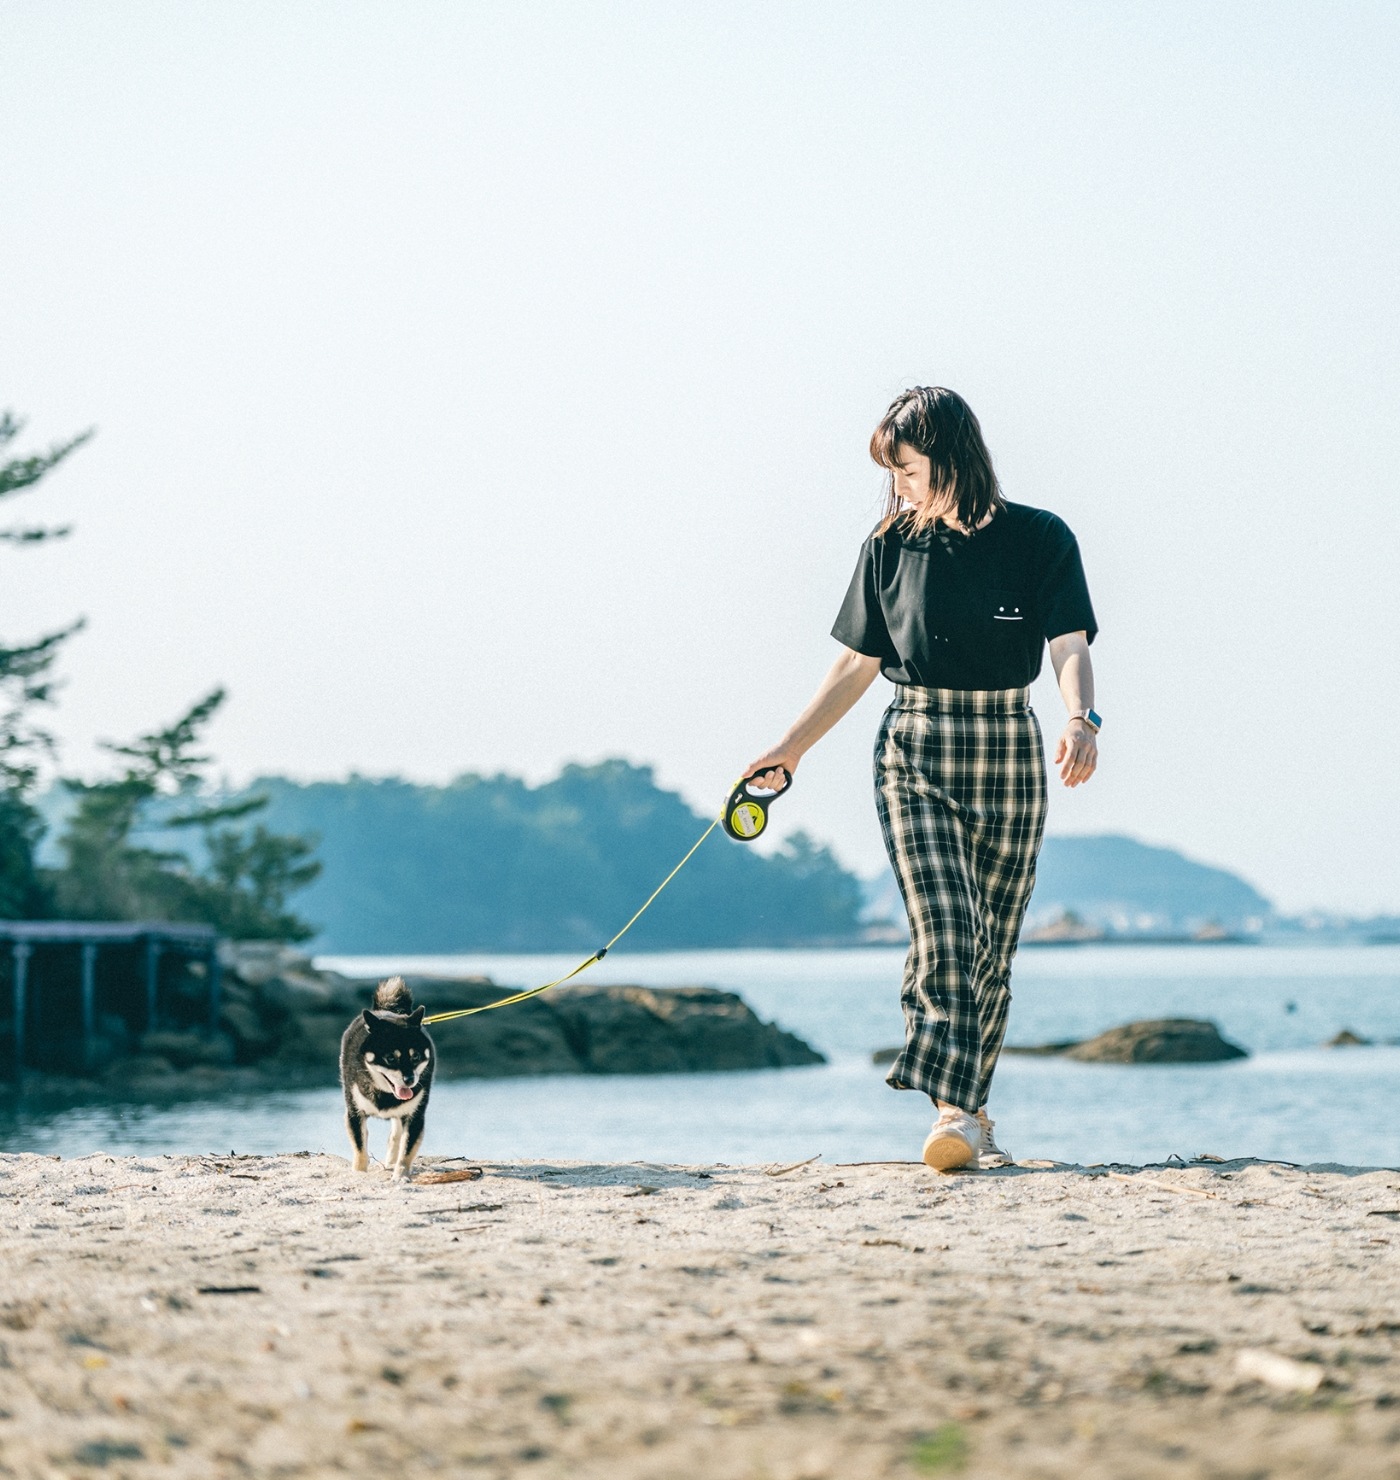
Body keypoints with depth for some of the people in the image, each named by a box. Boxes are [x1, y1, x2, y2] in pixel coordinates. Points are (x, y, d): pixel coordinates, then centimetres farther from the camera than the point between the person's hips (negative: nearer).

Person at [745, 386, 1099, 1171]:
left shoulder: (1039, 540, -2)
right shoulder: (891, 546, 6)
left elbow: (1069, 644, -12)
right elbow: (859, 662, 13)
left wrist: (1082, 719, -32)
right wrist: (793, 746, 12)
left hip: (1008, 752, 0)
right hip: (915, 752, 0)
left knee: (993, 943, 5)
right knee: (942, 929, -15)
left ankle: (971, 1107, 18)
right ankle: (955, 1112, -23)